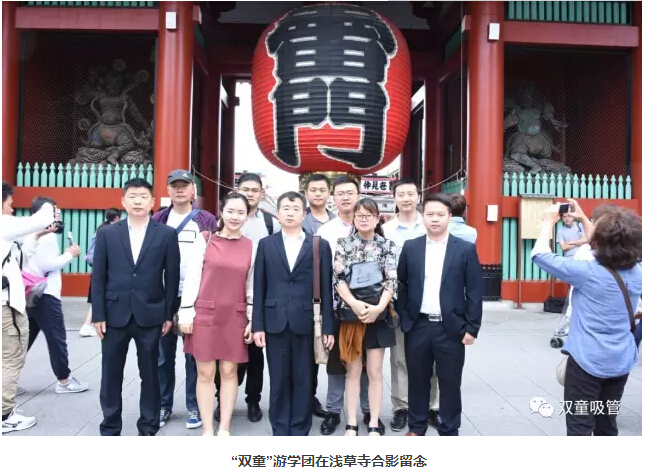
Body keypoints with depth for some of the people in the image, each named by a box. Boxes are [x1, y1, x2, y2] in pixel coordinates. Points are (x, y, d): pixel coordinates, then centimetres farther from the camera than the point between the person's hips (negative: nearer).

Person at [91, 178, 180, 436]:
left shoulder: (167, 234, 1)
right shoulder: (107, 233, 5)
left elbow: (172, 277, 1)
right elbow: (98, 276, 3)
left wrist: (169, 314, -2)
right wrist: (98, 315, -2)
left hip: (150, 315, -1)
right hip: (115, 314, 1)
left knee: (150, 374, 8)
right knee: (111, 374, 10)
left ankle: (148, 428, 23)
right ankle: (110, 429, 26)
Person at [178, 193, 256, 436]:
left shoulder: (251, 246, 3)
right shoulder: (204, 239, -1)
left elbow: (252, 286, 7)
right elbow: (191, 278, -1)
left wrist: (253, 320, 4)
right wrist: (186, 313, -5)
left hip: (236, 318, 1)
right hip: (205, 315, -1)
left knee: (229, 371, 8)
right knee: (205, 373, 5)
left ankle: (224, 428, 19)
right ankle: (207, 429, 17)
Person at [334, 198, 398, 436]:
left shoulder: (387, 246, 3)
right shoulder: (344, 244, 2)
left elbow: (392, 281, -4)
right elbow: (338, 278, -5)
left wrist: (379, 307, -18)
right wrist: (354, 303, -18)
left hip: (378, 315, 0)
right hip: (351, 314, 0)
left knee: (375, 372, 6)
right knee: (353, 371, 8)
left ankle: (374, 425, 16)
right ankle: (351, 424, 16)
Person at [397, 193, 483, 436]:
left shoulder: (466, 249, -2)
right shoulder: (410, 247, 4)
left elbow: (474, 291, -3)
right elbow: (401, 284, 8)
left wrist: (472, 327, -6)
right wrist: (403, 318, 2)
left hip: (451, 328, -1)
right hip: (418, 326, 2)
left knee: (450, 382, 8)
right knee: (417, 380, 13)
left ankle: (449, 432, 23)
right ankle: (416, 427, 29)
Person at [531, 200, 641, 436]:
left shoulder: (587, 273, -20)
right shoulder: (637, 270, -1)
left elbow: (540, 255, -13)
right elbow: (607, 252, 18)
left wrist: (549, 221, 0)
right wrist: (583, 220, 17)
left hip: (587, 361, -6)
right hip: (621, 362, 6)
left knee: (580, 426, 2)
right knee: (607, 425, 19)